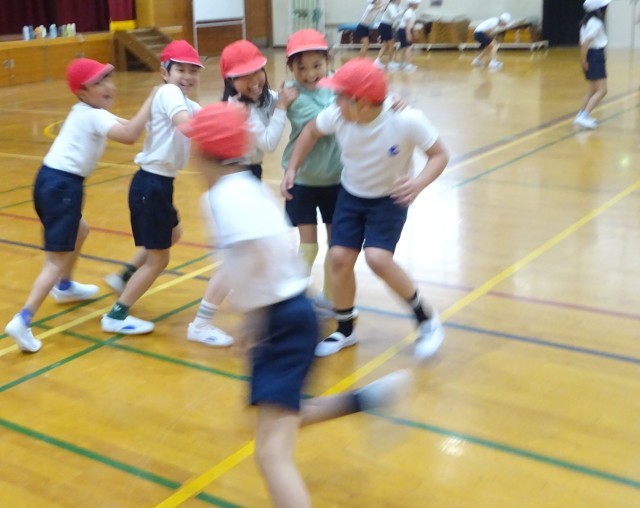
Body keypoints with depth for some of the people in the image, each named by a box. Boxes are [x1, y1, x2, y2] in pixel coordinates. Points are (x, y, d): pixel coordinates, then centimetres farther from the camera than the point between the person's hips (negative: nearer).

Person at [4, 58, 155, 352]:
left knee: (79, 231, 34)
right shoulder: (93, 116, -13)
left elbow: (127, 127, 11)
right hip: (62, 185, -10)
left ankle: (65, 288, 52)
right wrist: (152, 98, -24)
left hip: (53, 181, 10)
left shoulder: (88, 112, 16)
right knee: (57, 260, -9)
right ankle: (23, 321, -17)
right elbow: (130, 135, -29)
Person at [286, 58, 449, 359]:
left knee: (377, 258, -22)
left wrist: (418, 184, -37)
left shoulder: (407, 120, -31)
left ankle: (426, 318, 1)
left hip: (390, 199, -4)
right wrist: (292, 169, -1)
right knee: (340, 257, -5)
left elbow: (439, 155, -19)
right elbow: (311, 131, 2)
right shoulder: (337, 115, -21)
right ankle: (345, 330, 19)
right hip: (350, 195, 4)